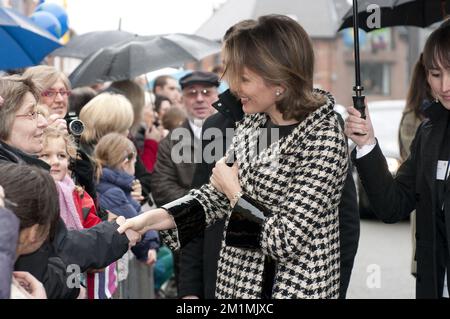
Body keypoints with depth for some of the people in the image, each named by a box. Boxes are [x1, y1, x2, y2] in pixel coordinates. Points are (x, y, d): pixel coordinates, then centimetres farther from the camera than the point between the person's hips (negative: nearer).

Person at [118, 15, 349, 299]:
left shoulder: (323, 141, -21)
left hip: (295, 288, -7)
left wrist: (236, 194, -13)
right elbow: (217, 193, 9)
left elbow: (288, 241, -23)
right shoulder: (253, 121, 2)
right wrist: (157, 217, -4)